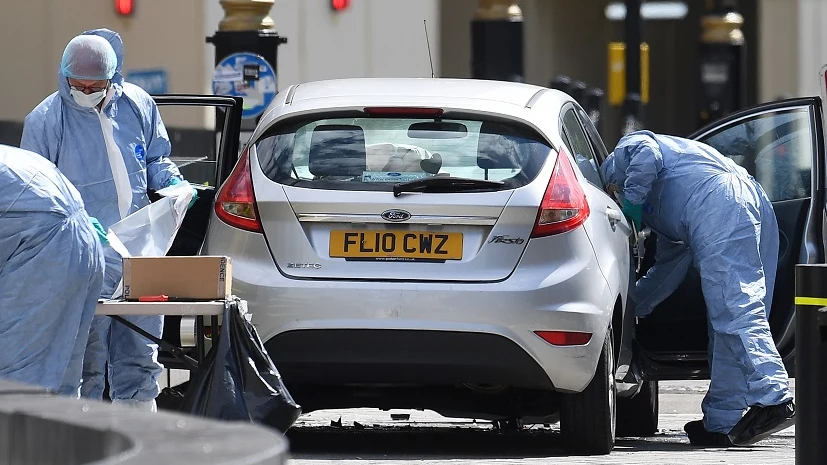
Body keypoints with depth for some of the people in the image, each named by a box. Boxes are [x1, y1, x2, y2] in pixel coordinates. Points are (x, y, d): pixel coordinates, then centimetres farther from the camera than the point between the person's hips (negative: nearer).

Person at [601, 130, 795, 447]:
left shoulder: (624, 152, 22)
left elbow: (647, 154, -3)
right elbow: (669, 266, 44)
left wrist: (631, 200, 7)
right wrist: (634, 308, 50)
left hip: (719, 206, -9)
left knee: (734, 309, -18)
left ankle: (773, 400, -32)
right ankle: (719, 423, 7)